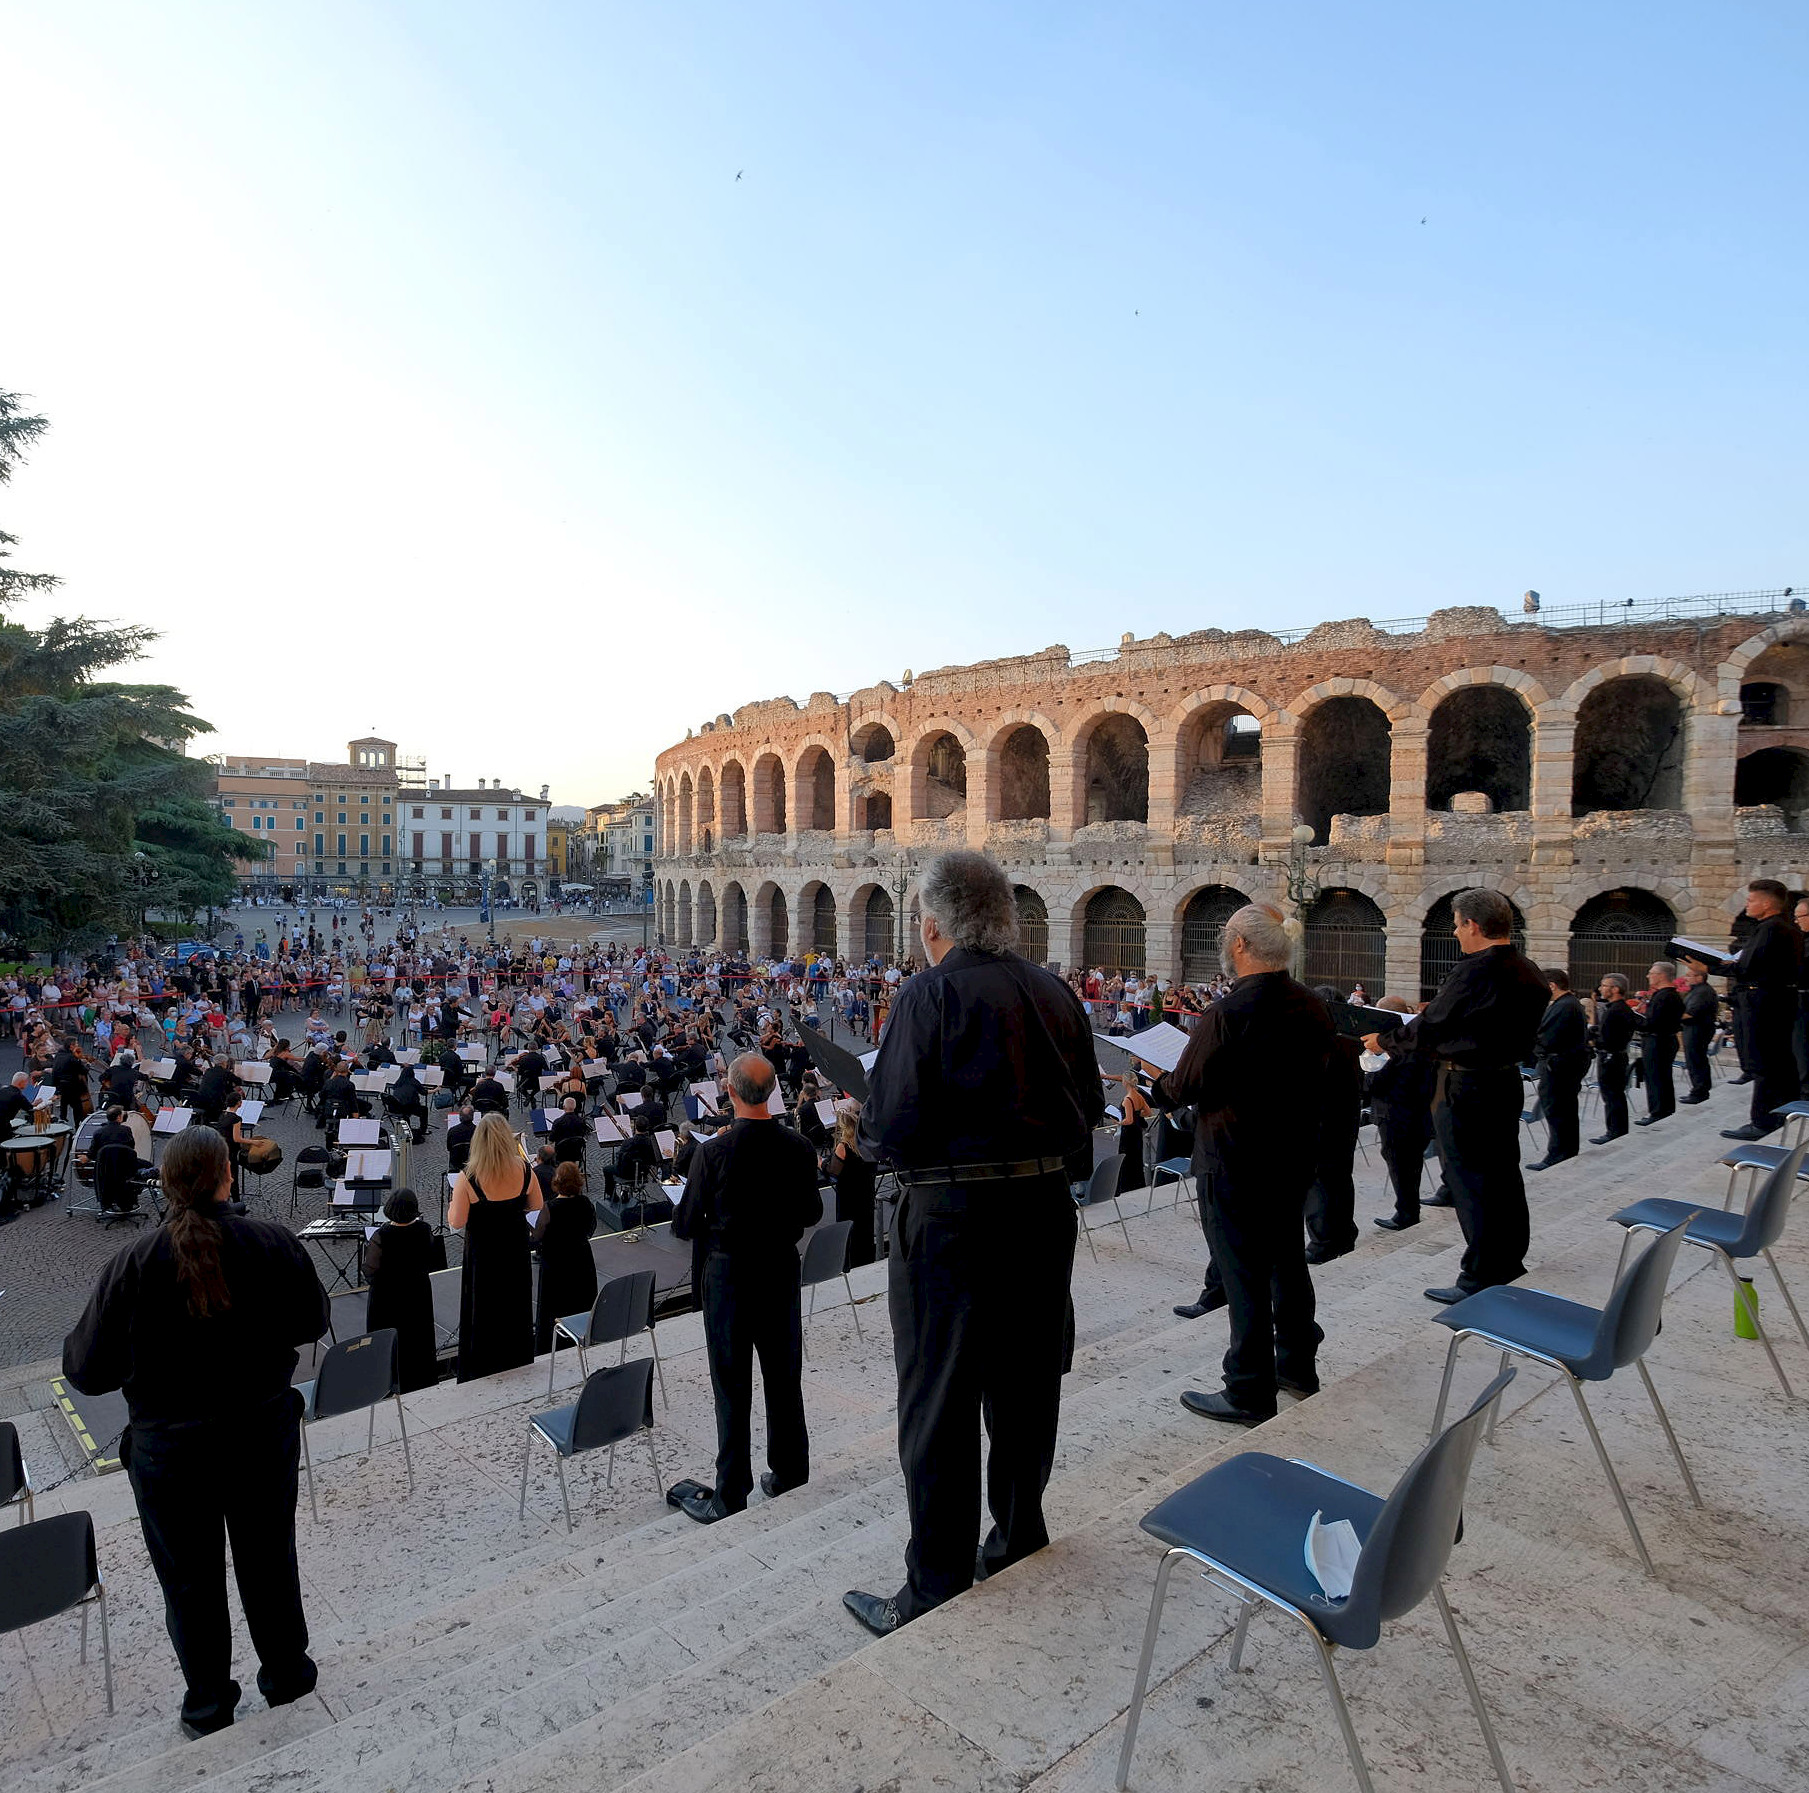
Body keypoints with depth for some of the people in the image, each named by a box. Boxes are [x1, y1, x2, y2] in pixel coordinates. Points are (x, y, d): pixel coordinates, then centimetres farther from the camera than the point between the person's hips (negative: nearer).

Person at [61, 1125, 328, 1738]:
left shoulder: (135, 1262, -20)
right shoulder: (276, 1245, -16)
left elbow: (87, 1370, -13)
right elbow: (312, 1323, 0)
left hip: (169, 1448, -1)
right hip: (263, 1434, 1)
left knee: (190, 1578, 19)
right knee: (269, 1559, 21)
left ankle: (208, 1708, 36)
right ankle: (286, 1675, 40)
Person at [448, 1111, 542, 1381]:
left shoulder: (468, 1178, -22)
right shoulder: (524, 1170, -13)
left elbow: (457, 1223, -16)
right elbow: (537, 1206, 0)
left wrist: (451, 1206, 4)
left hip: (483, 1253, -3)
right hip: (516, 1250, 3)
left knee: (482, 1311, 14)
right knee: (516, 1308, 20)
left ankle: (479, 1373, 26)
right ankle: (518, 1366, 35)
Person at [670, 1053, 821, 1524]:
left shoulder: (713, 1152, -19)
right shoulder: (798, 1147, -8)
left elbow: (685, 1225, -11)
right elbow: (812, 1213, 4)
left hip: (728, 1274, -3)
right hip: (782, 1270, 4)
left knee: (732, 1386, 6)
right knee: (784, 1379, 16)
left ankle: (730, 1497, 14)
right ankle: (790, 1477, 29)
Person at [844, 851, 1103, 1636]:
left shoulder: (929, 994, -15)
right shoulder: (1055, 993, 3)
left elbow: (890, 1129, -18)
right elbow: (1089, 1107, 9)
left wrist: (869, 1132, 3)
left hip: (953, 1219, -6)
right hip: (1045, 1209, 6)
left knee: (938, 1407, 7)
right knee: (1026, 1386, 22)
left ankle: (936, 1595, 17)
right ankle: (1019, 1537, 39)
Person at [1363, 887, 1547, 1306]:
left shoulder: (1473, 972, -21)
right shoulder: (1530, 972, 6)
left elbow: (1429, 1029, -16)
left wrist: (1384, 1041, -1)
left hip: (1465, 1089, -9)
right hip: (1507, 1079, 9)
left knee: (1470, 1182, -1)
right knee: (1503, 1173, 19)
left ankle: (1479, 1279, 6)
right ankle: (1509, 1259, 32)